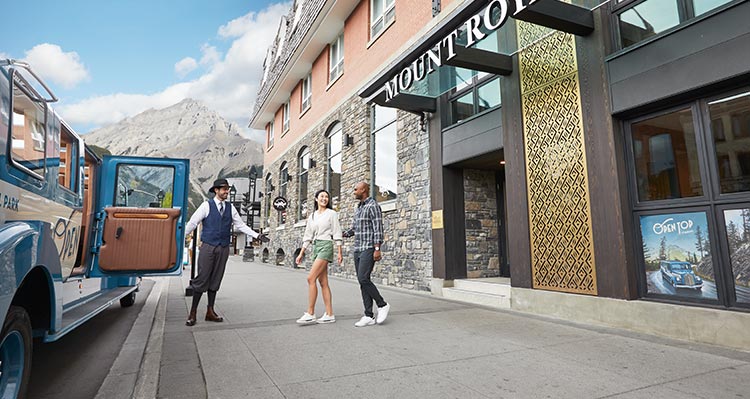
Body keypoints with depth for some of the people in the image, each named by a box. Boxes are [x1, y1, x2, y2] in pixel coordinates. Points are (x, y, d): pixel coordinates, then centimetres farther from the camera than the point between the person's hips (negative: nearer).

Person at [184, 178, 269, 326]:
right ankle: (193, 312, 7)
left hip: (223, 248, 4)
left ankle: (210, 311, 18)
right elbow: (192, 223, -2)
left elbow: (241, 225, 11)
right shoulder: (207, 205, -2)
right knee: (202, 279, -4)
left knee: (216, 279, 9)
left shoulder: (230, 208, 9)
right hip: (208, 247, -4)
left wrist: (257, 235, 4)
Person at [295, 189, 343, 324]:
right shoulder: (312, 216, 15)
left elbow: (337, 234, -3)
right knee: (323, 282, 4)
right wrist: (301, 253, 13)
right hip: (316, 247, 6)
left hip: (326, 246, -6)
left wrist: (339, 252, -8)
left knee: (311, 278, -15)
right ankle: (329, 314, 8)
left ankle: (310, 314, -9)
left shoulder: (331, 213, 0)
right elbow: (307, 236, 17)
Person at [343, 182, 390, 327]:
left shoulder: (373, 206, -8)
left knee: (363, 279, -16)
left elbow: (378, 228, -15)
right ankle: (369, 316, 6)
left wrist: (377, 249, -22)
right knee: (362, 282, 4)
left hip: (369, 249, -9)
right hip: (358, 250, 9)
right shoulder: (358, 208, 19)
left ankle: (382, 305, 2)